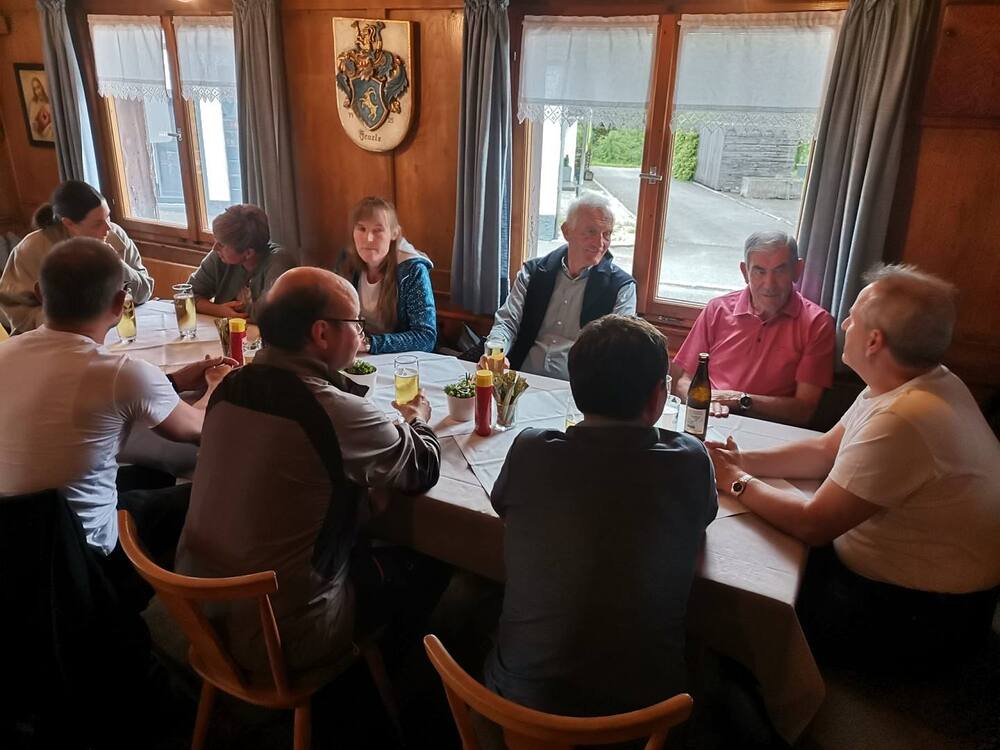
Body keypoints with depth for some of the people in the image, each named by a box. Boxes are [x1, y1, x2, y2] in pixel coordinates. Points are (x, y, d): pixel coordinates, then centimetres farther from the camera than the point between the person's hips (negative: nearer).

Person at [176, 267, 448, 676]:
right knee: (419, 567, 16)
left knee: (375, 554, 26)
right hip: (283, 641, -7)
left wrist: (397, 422, 8)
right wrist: (418, 420, 12)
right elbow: (424, 469, -10)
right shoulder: (337, 412, -26)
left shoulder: (231, 388, -5)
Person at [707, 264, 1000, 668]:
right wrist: (745, 461, -6)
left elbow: (813, 524, -28)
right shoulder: (921, 380, -2)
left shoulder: (901, 421, -34)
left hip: (923, 611, -9)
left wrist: (738, 482, -13)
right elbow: (826, 450, 7)